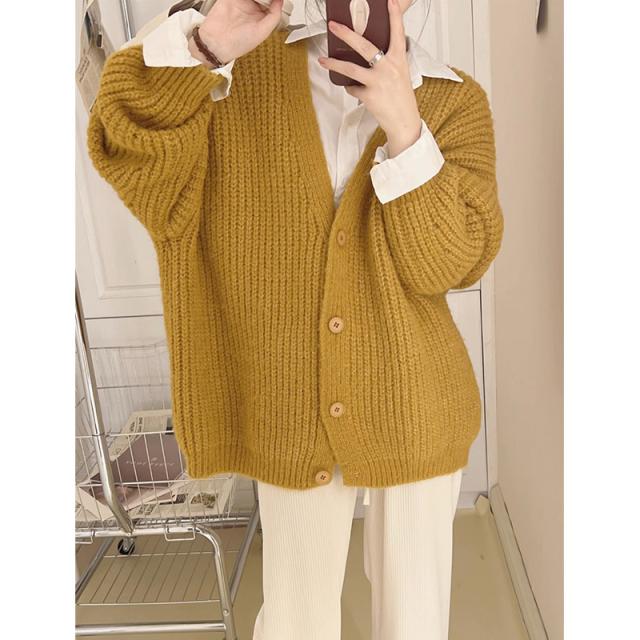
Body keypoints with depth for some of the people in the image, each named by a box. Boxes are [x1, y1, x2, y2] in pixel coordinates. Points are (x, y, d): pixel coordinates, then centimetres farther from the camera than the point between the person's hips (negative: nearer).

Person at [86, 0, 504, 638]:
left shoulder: (456, 101, -4)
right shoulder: (250, 69, -1)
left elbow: (452, 264, -14)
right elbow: (126, 146, -12)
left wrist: (403, 127, -26)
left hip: (411, 413, 1)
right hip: (292, 415, 0)